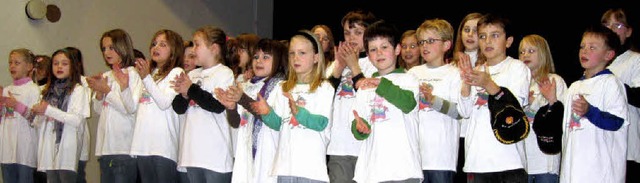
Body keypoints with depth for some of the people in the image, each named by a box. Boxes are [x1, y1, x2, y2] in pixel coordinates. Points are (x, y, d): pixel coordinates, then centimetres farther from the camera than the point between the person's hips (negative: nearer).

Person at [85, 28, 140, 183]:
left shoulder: (132, 73, -5)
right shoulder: (105, 76, 15)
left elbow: (130, 108, -13)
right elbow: (99, 110, 17)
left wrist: (107, 91, -9)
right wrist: (99, 92, -1)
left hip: (124, 146, -7)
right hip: (106, 146, 7)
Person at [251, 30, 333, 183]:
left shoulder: (324, 88, 0)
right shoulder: (282, 88, 14)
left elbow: (322, 123, -10)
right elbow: (277, 123, 7)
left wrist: (299, 112, -27)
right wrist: (267, 113, -15)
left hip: (313, 166, -4)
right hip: (285, 164, 4)